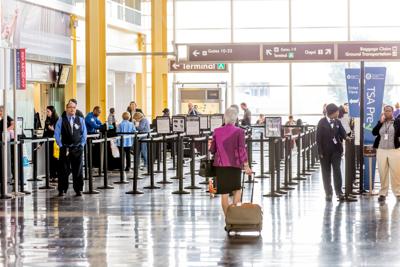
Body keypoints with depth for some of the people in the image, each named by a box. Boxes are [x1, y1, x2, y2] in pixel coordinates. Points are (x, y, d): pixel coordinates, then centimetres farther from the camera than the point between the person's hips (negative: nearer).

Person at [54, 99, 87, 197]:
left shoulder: (80, 120, 8)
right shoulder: (61, 120, 3)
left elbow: (84, 133, 12)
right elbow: (56, 133, 3)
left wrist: (82, 144, 3)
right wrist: (60, 145, -3)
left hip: (77, 148, 2)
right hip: (65, 148, -1)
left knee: (78, 170, 4)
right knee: (64, 170, -2)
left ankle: (78, 190, 11)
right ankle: (62, 190, 3)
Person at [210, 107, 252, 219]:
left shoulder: (217, 131, 1)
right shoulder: (239, 132, -7)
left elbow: (212, 150, 8)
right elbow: (242, 149, -10)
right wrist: (246, 166, -7)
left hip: (220, 164, 1)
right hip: (235, 164, -1)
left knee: (224, 193, 5)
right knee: (237, 189, 17)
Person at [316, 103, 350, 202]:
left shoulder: (337, 122, 7)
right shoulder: (322, 122, -4)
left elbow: (343, 133, 8)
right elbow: (318, 137, -6)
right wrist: (320, 152, -10)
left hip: (336, 150, 2)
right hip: (325, 151, -2)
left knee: (337, 171, -5)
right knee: (326, 172, 4)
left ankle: (338, 192, -1)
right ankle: (328, 193, 9)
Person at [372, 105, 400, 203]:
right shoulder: (380, 122, 11)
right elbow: (374, 132, -2)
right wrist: (380, 122, -8)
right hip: (381, 150, 3)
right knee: (382, 173, 5)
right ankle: (383, 193, 10)